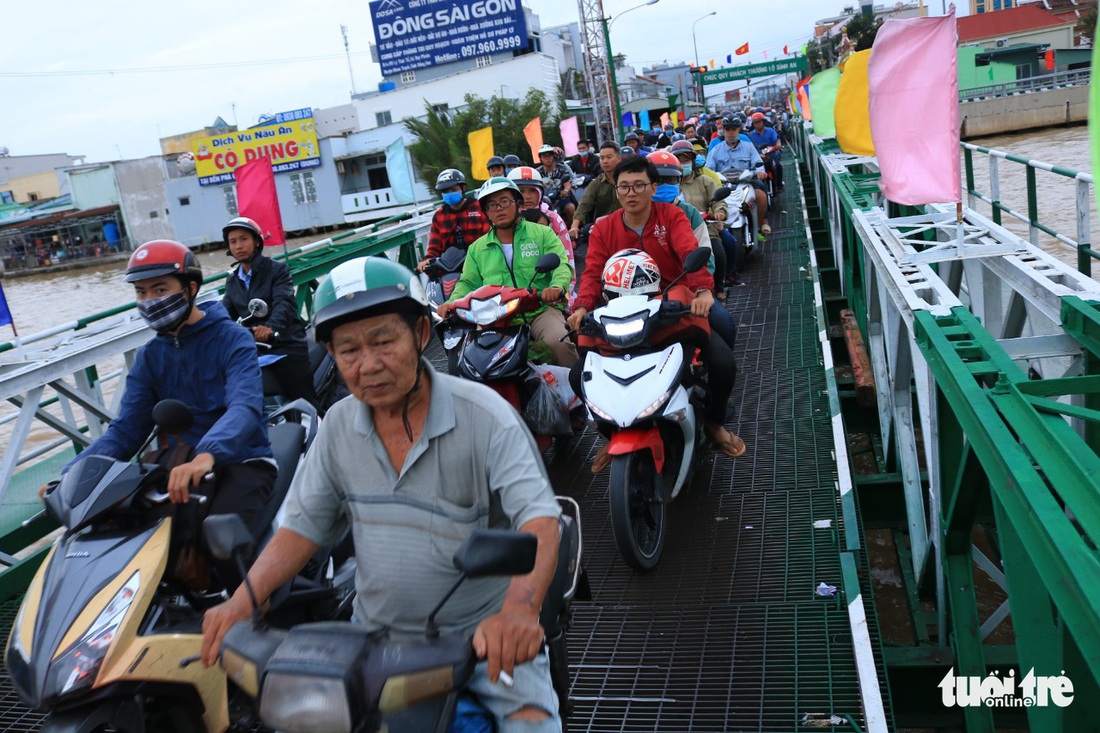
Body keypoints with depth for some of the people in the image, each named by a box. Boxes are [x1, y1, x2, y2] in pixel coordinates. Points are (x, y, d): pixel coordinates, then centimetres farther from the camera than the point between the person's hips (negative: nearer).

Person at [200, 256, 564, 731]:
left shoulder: (483, 415, -16)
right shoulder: (338, 427, 1)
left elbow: (539, 518, -24)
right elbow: (303, 526, 6)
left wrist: (519, 608, -43)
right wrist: (243, 600, -11)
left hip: (485, 635, -4)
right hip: (378, 636, 4)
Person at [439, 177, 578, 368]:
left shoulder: (542, 234, 10)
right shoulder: (477, 248, 20)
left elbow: (561, 265, -3)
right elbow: (468, 283, 18)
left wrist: (557, 287, -26)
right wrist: (453, 302, -4)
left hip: (542, 310, -2)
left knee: (558, 342, -32)